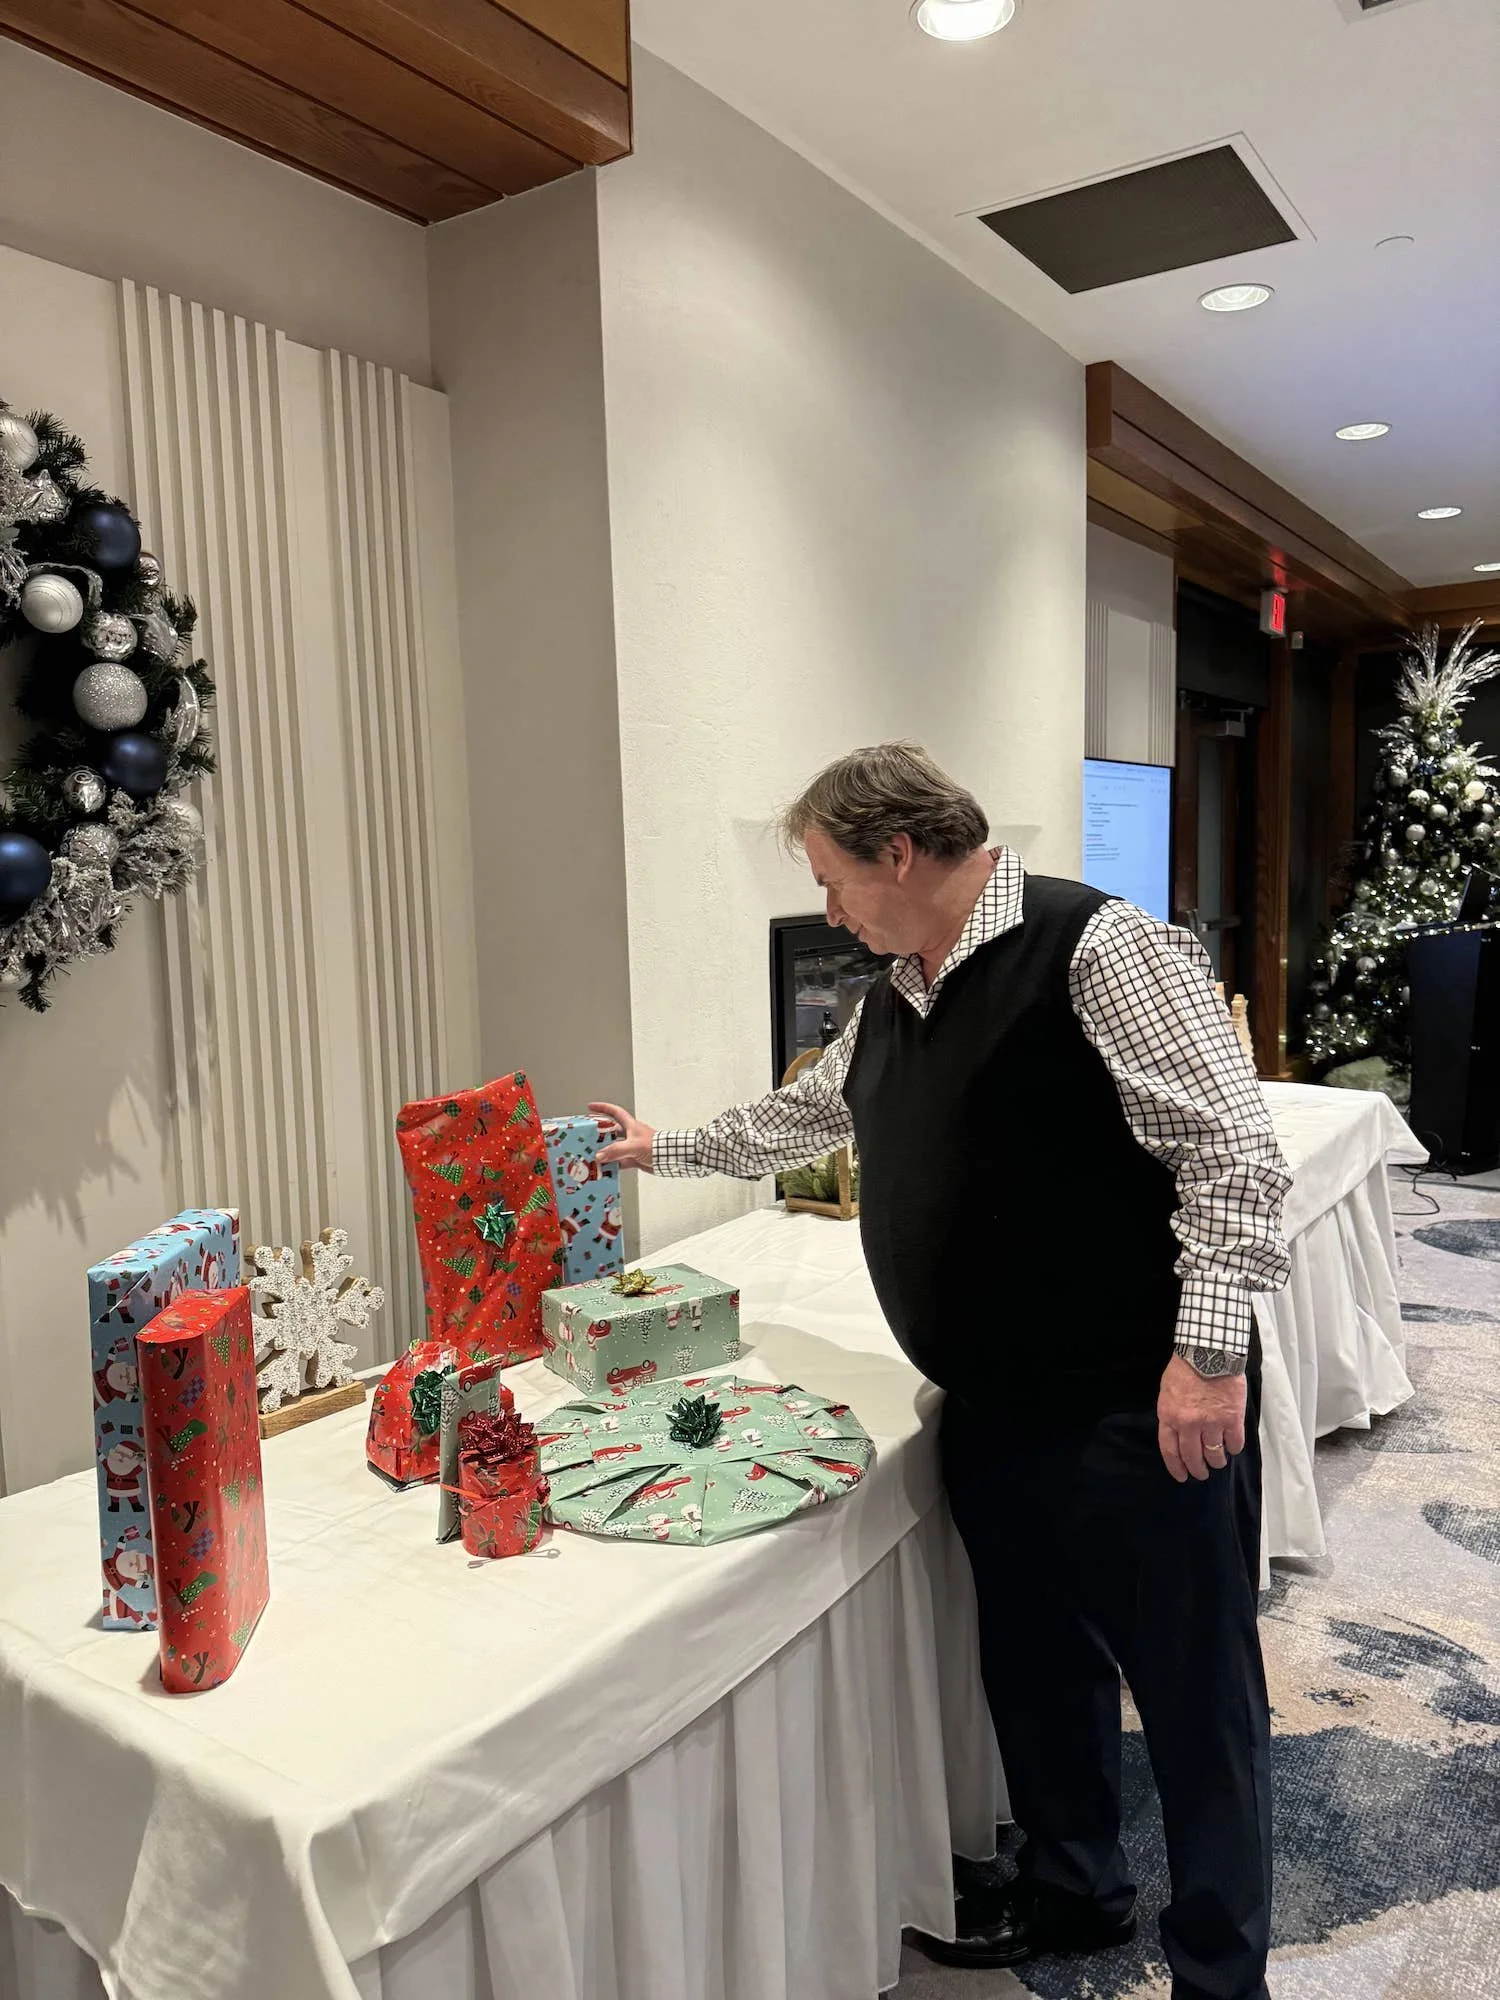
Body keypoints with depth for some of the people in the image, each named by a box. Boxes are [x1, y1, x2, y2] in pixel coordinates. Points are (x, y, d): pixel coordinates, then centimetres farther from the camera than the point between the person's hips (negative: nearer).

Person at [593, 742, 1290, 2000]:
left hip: (1139, 1409, -8)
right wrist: (664, 1148, 34)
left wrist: (1208, 1351, -22)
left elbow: (1232, 1149, -20)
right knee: (1036, 1660, 22)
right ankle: (1077, 1891, 45)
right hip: (995, 1406, 8)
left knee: (1195, 1689, 8)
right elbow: (809, 1114, 27)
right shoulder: (895, 997, 11)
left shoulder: (1098, 950, -16)